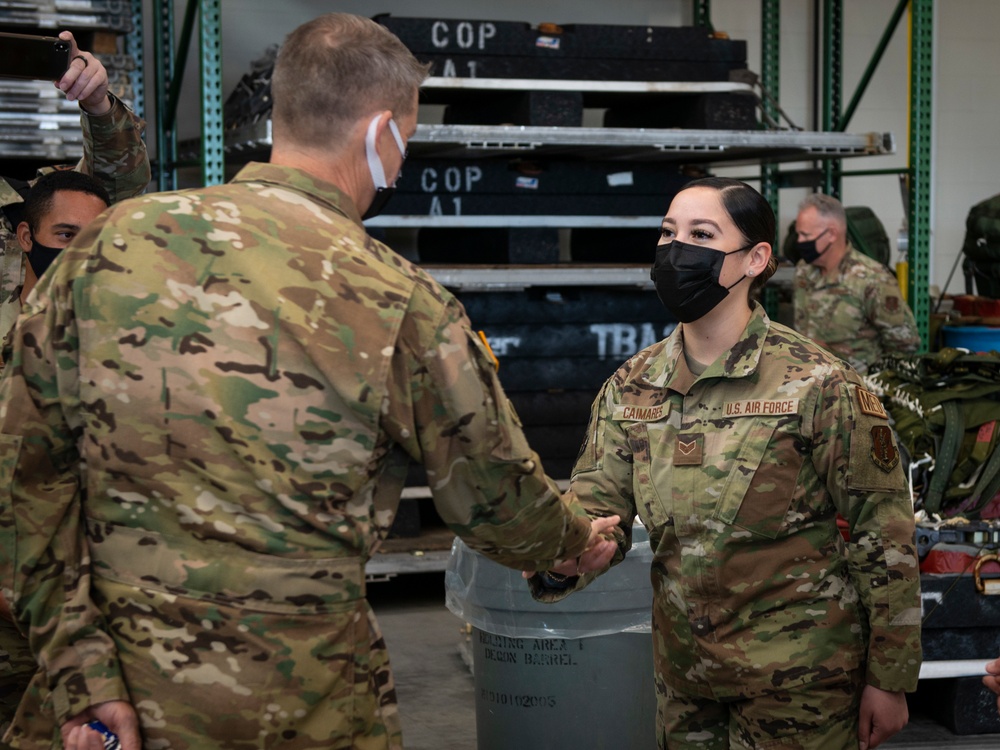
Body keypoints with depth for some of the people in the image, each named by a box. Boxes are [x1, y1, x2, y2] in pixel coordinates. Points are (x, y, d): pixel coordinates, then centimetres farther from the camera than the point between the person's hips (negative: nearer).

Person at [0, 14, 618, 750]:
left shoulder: (111, 242, -5)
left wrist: (81, 673, -1)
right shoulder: (401, 306, -13)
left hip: (124, 691, 3)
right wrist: (577, 540, 21)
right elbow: (496, 496, 0)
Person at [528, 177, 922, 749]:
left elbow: (884, 538, -10)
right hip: (684, 677, 5)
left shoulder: (819, 384, -14)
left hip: (797, 683, -5)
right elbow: (597, 509, -2)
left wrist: (889, 680, -7)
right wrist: (560, 560, -26)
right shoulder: (631, 387, 1)